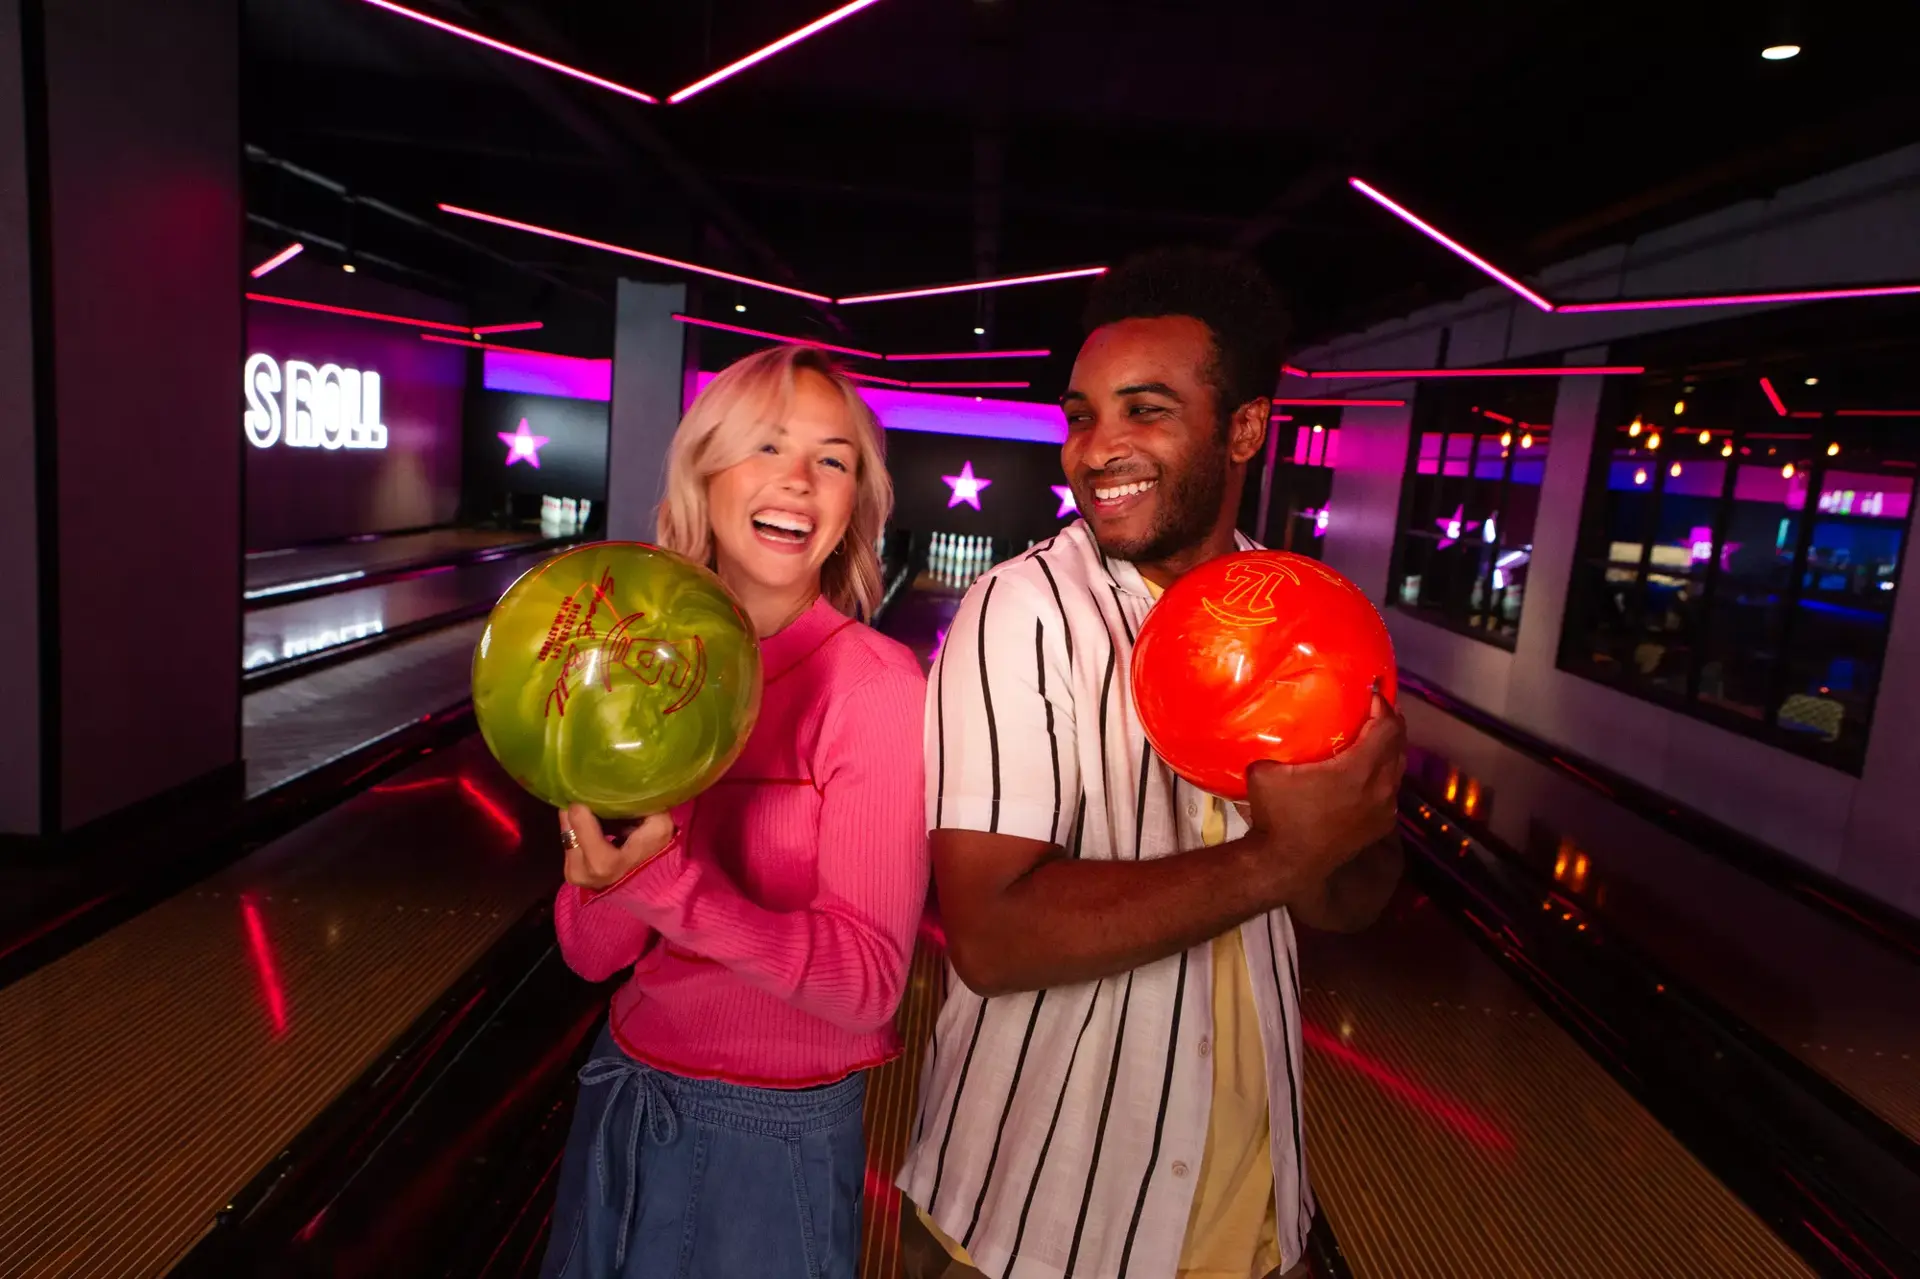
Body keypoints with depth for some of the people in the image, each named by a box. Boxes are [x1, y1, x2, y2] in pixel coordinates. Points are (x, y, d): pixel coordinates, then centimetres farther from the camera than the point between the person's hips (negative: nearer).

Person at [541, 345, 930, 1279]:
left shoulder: (875, 686, -19)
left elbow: (868, 983, -21)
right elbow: (592, 952, -5)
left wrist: (666, 878, -33)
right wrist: (606, 863, -26)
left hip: (773, 1134, -4)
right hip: (622, 1097, 5)